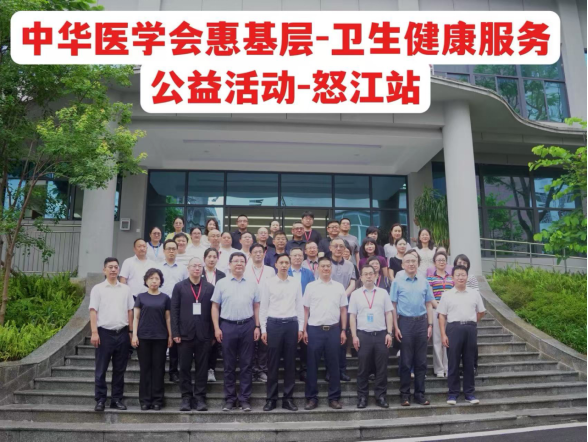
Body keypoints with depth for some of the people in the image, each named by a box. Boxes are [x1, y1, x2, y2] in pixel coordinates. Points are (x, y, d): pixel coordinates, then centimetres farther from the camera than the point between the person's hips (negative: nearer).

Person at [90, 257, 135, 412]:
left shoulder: (125, 289, 10)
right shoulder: (98, 288, 1)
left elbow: (130, 311, 12)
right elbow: (93, 311, -4)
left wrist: (130, 331, 7)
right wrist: (94, 332, -12)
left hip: (122, 333, 3)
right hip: (104, 332, -3)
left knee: (120, 369, 8)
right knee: (101, 369, 2)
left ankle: (117, 399, 17)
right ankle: (100, 400, 11)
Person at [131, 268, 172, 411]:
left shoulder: (165, 298, 6)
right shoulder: (141, 297, 6)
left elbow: (168, 318, 7)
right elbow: (136, 317, 4)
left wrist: (170, 336, 2)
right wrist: (134, 335, -5)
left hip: (160, 337, 0)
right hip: (143, 337, 0)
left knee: (158, 368, 3)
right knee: (145, 368, 3)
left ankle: (157, 400, 10)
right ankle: (145, 400, 10)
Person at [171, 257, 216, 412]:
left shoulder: (210, 288, 6)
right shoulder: (179, 287, 5)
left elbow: (213, 311, 5)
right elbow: (174, 311, 2)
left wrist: (213, 333, 0)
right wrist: (175, 333, -5)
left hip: (203, 335, 0)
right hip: (185, 334, 0)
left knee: (202, 368, 4)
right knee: (185, 368, 5)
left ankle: (200, 398, 12)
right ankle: (186, 398, 15)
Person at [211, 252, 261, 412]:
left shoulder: (252, 284, 7)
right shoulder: (221, 283, 3)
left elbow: (256, 307, 8)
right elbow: (215, 306, 3)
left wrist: (257, 327, 1)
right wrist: (217, 328, -3)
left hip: (248, 326, 1)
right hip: (228, 326, -1)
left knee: (246, 364, 6)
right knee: (229, 365, 7)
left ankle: (245, 398, 15)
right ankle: (229, 399, 17)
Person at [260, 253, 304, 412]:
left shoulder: (296, 283, 5)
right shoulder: (268, 283, 1)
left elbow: (300, 306, 7)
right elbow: (263, 307, 2)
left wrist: (301, 328, 3)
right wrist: (263, 329, -2)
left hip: (291, 324, 2)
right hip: (274, 324, -1)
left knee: (290, 363, 7)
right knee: (273, 363, 4)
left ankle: (288, 398, 16)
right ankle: (271, 398, 14)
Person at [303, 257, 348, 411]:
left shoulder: (339, 286, 6)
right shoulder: (311, 286, 3)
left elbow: (343, 310, 9)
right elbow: (306, 310, 4)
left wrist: (343, 330, 4)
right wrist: (304, 330, -1)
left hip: (333, 330, 1)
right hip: (314, 329, -1)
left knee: (333, 365, 7)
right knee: (312, 365, 5)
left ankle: (334, 398, 17)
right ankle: (312, 398, 15)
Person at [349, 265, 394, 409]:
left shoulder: (383, 293, 7)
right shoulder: (355, 294, 4)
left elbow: (389, 314, 8)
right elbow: (352, 316, 3)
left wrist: (389, 333, -1)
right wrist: (354, 336, -4)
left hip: (381, 334, 1)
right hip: (363, 335, -1)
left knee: (382, 368, 4)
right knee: (363, 368, 4)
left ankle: (381, 396, 14)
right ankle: (362, 397, 13)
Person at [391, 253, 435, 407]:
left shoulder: (424, 281, 6)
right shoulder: (398, 281, -3)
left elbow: (428, 304, 10)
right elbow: (393, 305, -3)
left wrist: (430, 325, 4)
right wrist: (396, 327, -7)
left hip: (421, 322, 3)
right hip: (405, 322, -3)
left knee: (421, 361, 8)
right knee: (405, 361, 4)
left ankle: (420, 393, 19)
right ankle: (405, 394, 14)